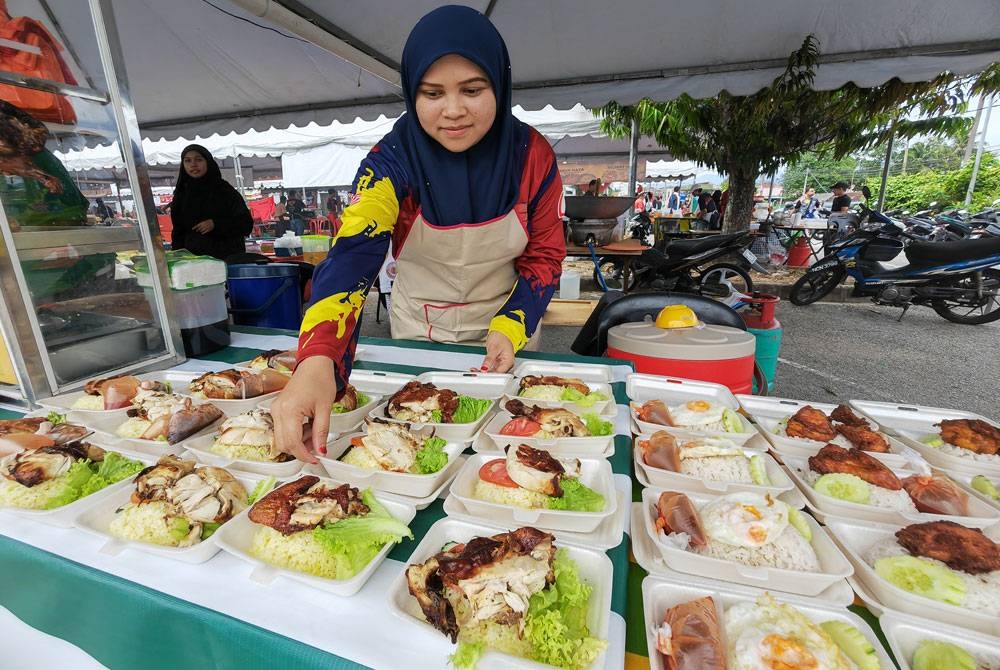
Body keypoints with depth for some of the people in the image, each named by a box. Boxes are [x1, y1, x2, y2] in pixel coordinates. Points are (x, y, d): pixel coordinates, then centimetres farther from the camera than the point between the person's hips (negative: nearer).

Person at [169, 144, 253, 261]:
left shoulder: (225, 190, 3)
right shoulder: (181, 194, 14)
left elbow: (247, 224, -3)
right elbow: (178, 233, 16)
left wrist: (215, 224, -14)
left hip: (226, 258, -3)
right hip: (192, 258, 3)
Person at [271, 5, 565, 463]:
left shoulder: (532, 155, -16)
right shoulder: (393, 159, -20)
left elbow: (543, 254, -8)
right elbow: (353, 253, -35)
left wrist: (512, 328, -23)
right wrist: (317, 360, -51)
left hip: (505, 325, 1)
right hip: (418, 328, 0)